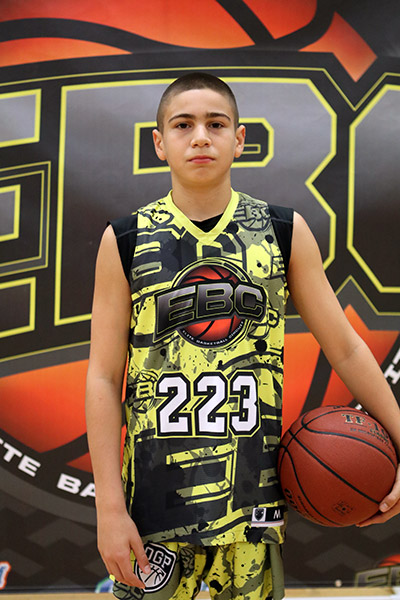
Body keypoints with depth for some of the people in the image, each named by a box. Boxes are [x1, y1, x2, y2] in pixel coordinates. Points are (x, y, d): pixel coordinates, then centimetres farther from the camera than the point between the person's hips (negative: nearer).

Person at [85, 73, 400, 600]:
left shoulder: (284, 232, 1)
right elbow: (104, 378, -2)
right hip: (157, 493, 0)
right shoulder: (125, 241, -1)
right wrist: (110, 507, -6)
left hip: (254, 494, 1)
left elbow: (346, 348, 5)